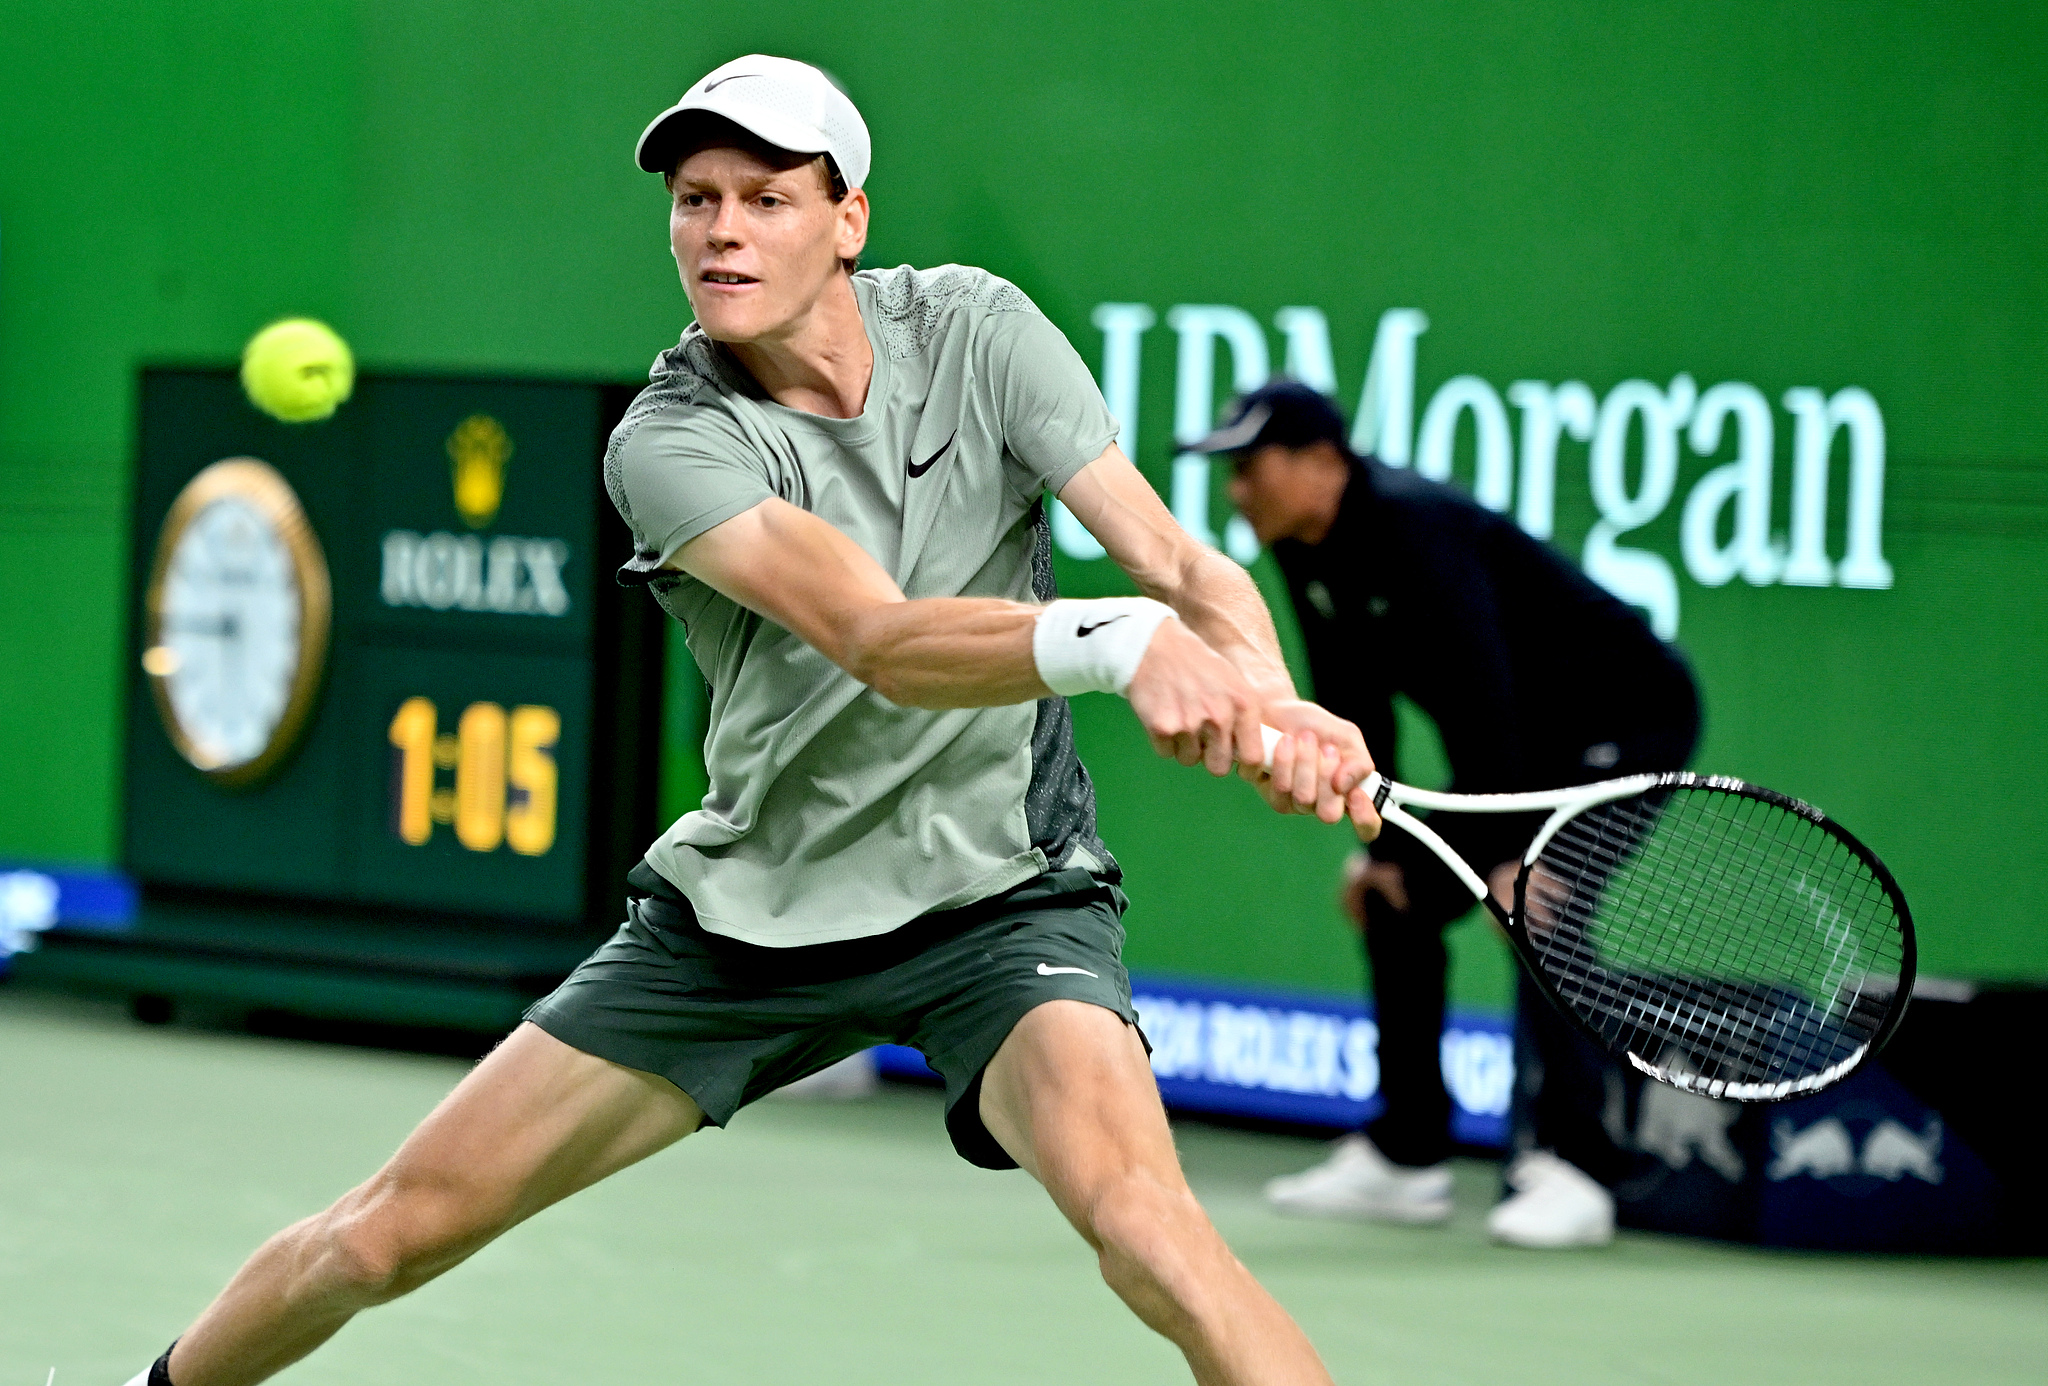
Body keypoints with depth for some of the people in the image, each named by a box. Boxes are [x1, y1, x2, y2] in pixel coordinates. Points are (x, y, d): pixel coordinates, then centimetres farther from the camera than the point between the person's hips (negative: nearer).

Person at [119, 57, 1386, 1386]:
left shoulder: (974, 328, -8)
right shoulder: (669, 442, -17)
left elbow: (1179, 562, -17)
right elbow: (882, 641, -33)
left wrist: (1270, 699, -40)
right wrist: (1119, 639, -52)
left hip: (999, 895, 0)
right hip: (747, 905, 0)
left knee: (1137, 1217, -32)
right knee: (393, 1230, 5)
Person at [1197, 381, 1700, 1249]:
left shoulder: (1411, 529, -30)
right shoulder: (1306, 555, -1)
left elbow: (1478, 696, -35)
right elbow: (1353, 707, 7)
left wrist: (1510, 858, -37)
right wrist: (1377, 840, 0)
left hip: (1626, 721, -10)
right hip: (1532, 742, 10)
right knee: (1397, 900, 6)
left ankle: (1572, 1170, -25)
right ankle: (1405, 1159, 13)